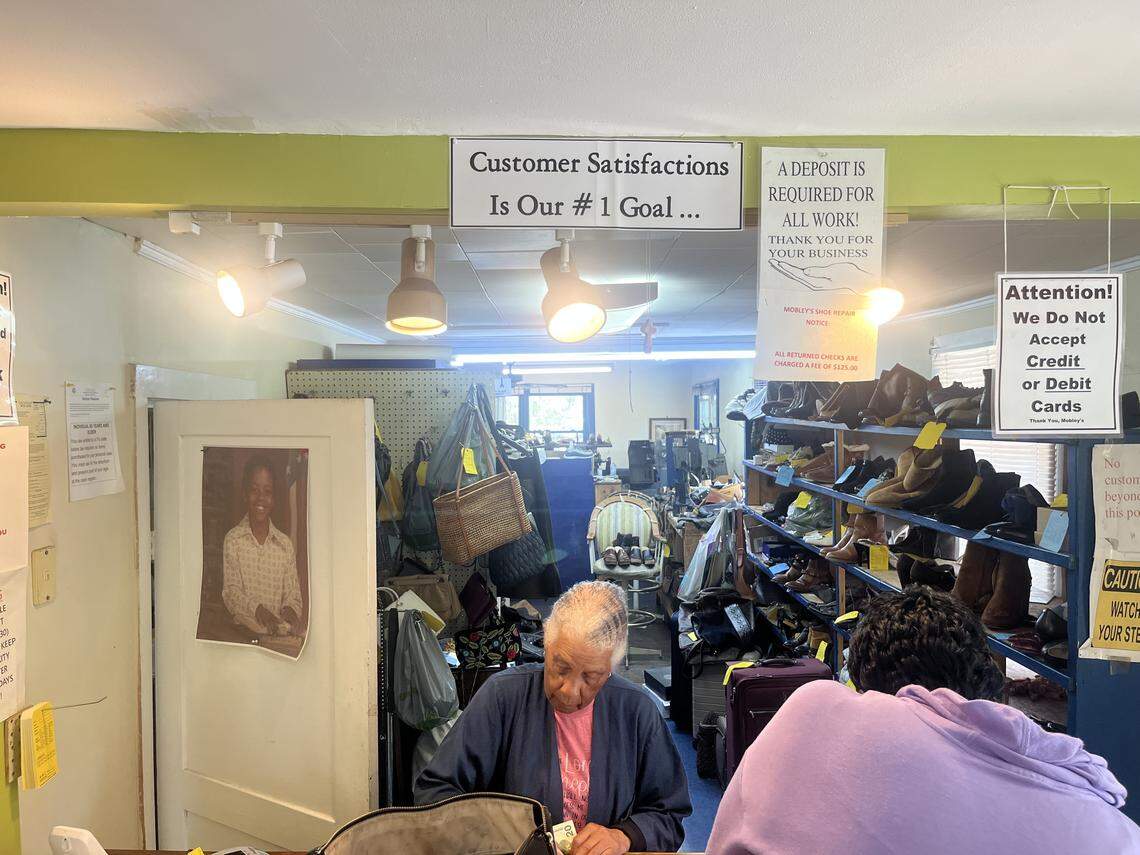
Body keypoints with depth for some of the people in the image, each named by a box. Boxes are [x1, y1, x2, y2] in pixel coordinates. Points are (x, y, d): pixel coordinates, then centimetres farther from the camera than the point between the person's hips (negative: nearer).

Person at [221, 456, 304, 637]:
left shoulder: (285, 544, 10)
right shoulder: (232, 539, 3)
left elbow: (292, 595, 8)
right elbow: (230, 592, -5)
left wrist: (290, 609, -15)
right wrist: (257, 609, -23)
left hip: (280, 631, 2)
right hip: (242, 630, -2)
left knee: (301, 632, -26)